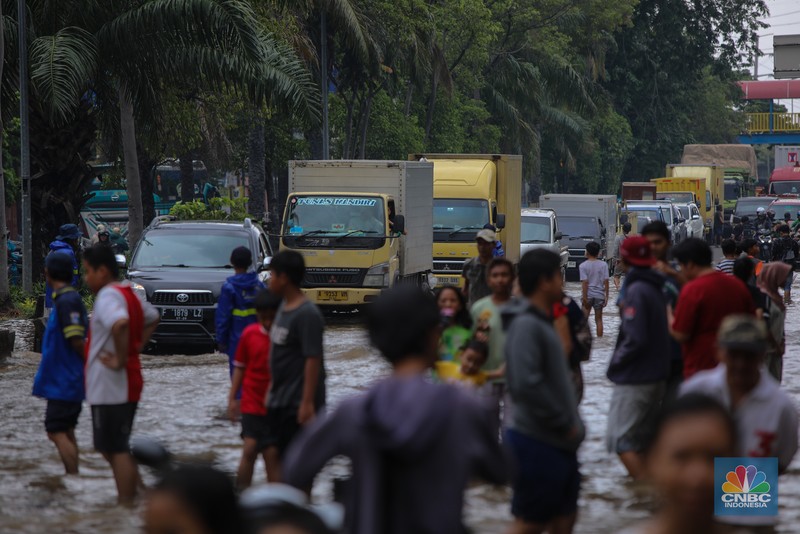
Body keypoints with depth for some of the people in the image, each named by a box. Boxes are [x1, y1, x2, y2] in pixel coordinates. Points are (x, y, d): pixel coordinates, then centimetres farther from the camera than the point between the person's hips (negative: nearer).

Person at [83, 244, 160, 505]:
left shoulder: (108, 296, -17)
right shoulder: (128, 293, 14)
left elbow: (120, 323, -38)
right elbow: (152, 318, 31)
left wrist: (120, 360, -27)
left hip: (110, 388, -10)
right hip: (127, 385, 10)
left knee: (116, 449, -5)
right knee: (115, 448, 17)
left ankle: (126, 504, -2)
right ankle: (131, 497, 19)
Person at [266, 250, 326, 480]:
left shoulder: (307, 314, -18)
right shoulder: (284, 307, 10)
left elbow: (313, 359, -21)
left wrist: (308, 403, -23)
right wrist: (272, 389, 20)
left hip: (297, 403, -9)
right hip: (279, 401, 9)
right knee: (275, 453, 12)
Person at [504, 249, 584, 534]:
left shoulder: (543, 323, 13)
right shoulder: (526, 325, -18)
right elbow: (526, 384, -29)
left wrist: (571, 425, 8)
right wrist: (564, 423, -20)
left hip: (559, 443, 9)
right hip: (537, 442, -9)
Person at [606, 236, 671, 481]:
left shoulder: (637, 290, -17)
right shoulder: (656, 289, 11)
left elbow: (635, 339, -21)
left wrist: (616, 361, -8)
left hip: (634, 380, -9)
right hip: (657, 376, 9)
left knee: (620, 438, -9)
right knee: (638, 438, 16)